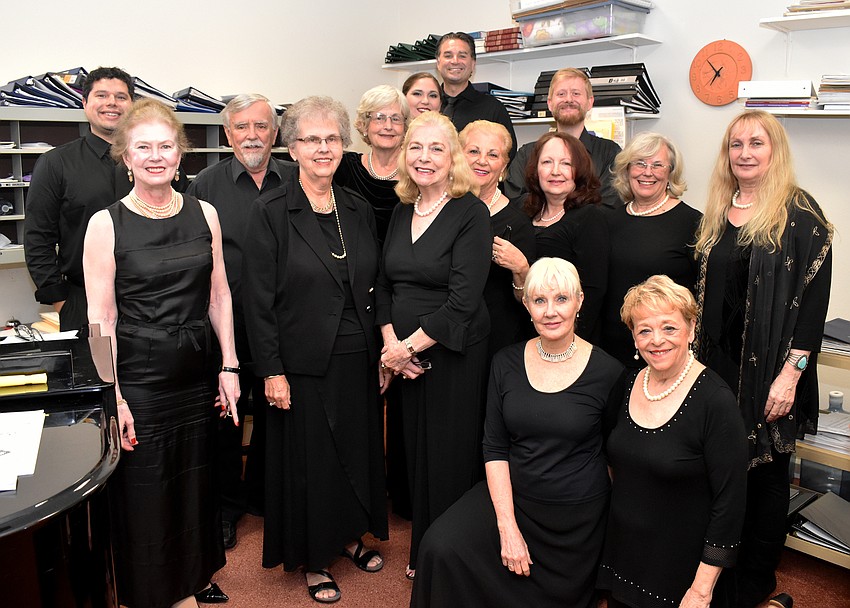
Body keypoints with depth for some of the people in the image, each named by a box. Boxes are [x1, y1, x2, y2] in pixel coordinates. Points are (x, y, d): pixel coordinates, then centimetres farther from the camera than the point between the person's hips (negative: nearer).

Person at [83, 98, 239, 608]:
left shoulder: (204, 215, 3)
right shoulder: (106, 224, -7)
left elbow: (219, 296, 7)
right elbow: (101, 318, -8)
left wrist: (229, 367, 3)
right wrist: (112, 397, -12)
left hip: (196, 372, 4)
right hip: (137, 375, -4)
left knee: (194, 484, 15)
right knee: (143, 490, 7)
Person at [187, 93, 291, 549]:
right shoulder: (206, 186, 0)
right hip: (225, 327, -1)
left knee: (273, 415, 15)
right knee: (223, 418, 10)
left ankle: (262, 495, 36)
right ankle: (226, 506, 28)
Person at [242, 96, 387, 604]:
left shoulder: (359, 211, 6)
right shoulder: (271, 212, -9)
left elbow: (372, 288, 11)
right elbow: (259, 299, -10)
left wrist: (381, 353, 10)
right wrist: (272, 371, -13)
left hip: (358, 360, 5)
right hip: (304, 364, -5)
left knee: (358, 451, 16)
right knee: (310, 460, 9)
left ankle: (350, 534, 40)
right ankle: (313, 557, 29)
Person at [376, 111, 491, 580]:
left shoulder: (471, 214, -11)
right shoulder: (402, 212, 9)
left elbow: (463, 300, -19)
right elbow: (384, 284, 12)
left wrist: (410, 345, -14)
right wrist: (391, 343, -2)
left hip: (454, 356, -6)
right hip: (405, 357, 6)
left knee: (450, 460, 4)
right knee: (416, 454, 14)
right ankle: (422, 554, 33)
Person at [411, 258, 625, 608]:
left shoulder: (607, 372, -11)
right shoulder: (506, 363, -4)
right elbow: (494, 447, -4)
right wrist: (507, 527, -12)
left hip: (576, 514, -1)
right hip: (510, 494, 2)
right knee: (441, 547, -18)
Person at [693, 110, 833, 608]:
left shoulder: (800, 213, -8)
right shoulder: (719, 213, 10)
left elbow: (815, 296, -13)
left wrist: (791, 372, -18)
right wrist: (700, 355, 11)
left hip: (769, 370, -5)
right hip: (719, 365, 5)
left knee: (765, 471, 8)